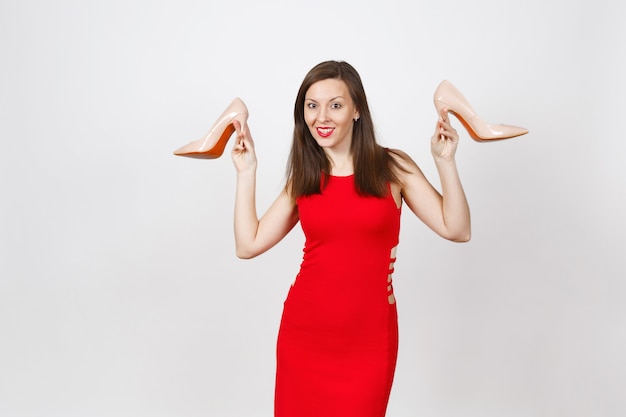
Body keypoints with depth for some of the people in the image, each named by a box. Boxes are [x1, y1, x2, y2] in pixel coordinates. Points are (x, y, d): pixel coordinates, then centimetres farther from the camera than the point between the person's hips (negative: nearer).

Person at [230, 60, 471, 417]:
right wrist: (247, 171, 1)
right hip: (304, 335, 2)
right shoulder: (303, 178, 5)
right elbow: (249, 245, 0)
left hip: (368, 340, -2)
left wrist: (445, 161, -14)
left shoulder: (392, 167, -1)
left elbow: (456, 230, -6)